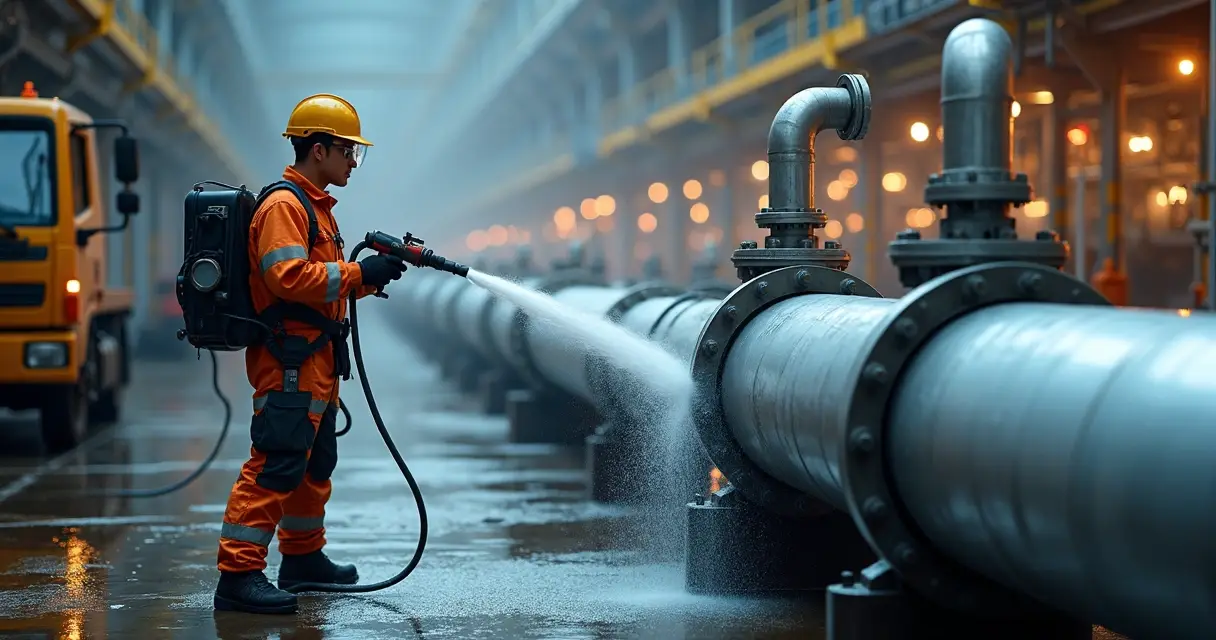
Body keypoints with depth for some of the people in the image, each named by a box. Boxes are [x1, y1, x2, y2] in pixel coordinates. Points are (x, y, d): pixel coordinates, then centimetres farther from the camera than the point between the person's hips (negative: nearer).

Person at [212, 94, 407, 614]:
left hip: (316, 361, 11)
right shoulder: (283, 205, -13)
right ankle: (238, 575, -16)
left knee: (315, 463, 19)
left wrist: (375, 270, 7)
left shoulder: (314, 206, 20)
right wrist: (359, 273, -22)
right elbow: (289, 277, -25)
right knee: (275, 465, -15)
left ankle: (303, 557, 32)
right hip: (289, 361, -11)